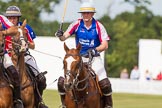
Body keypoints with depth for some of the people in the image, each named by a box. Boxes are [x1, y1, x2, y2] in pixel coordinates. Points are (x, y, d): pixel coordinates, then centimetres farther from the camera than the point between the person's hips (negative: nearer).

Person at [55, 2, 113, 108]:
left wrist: (95, 50, -27)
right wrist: (60, 35, -35)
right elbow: (64, 37, -11)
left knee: (104, 83, -21)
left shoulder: (98, 26, -6)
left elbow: (105, 45, -9)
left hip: (94, 58, -2)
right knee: (62, 81, -11)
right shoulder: (77, 24, -3)